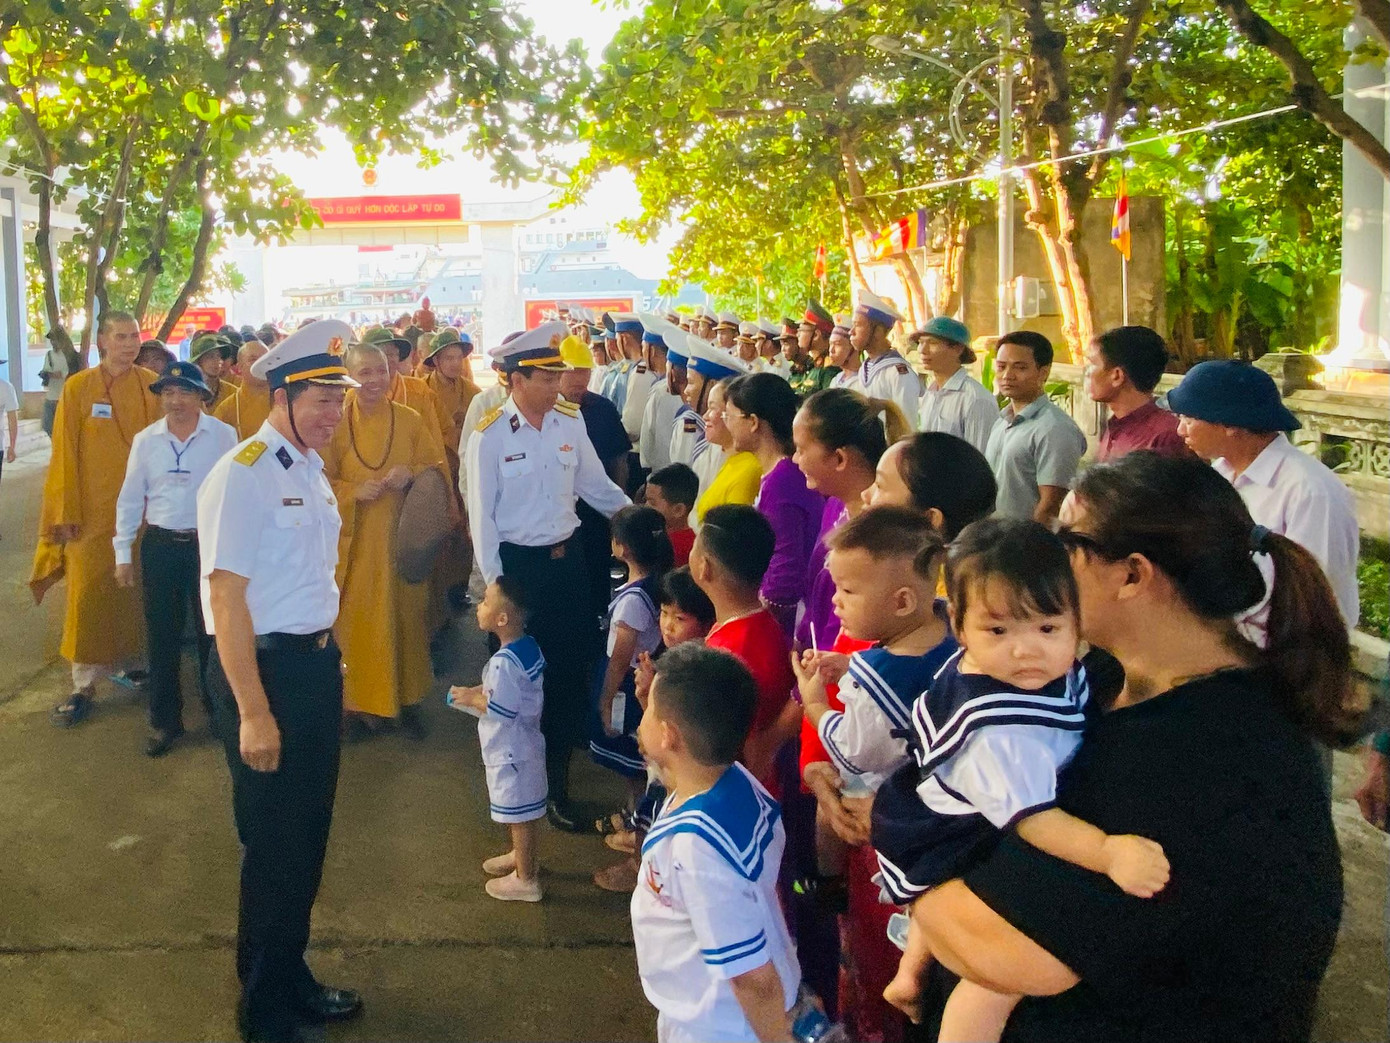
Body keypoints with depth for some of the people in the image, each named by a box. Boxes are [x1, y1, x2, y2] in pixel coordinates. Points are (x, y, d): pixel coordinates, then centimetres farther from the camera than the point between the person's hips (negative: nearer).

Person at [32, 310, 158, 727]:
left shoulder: (152, 386, 1)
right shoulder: (77, 387, -3)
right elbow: (65, 453, -3)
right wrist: (66, 512, -6)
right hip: (93, 511, -1)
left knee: (139, 590, 11)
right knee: (88, 595, 0)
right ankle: (84, 686, 8)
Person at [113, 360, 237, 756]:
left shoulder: (224, 436, -6)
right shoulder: (145, 440, 2)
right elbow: (130, 498, 7)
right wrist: (123, 553, 5)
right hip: (160, 545, 2)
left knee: (212, 632, 8)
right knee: (162, 635, 9)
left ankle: (218, 709, 26)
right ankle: (165, 720, 22)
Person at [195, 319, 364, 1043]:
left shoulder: (312, 471, 9)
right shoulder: (242, 476, -18)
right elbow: (226, 598, -21)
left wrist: (328, 659, 12)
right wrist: (253, 712, -22)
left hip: (317, 663, 8)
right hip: (264, 668, -8)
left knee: (309, 834, 20)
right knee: (272, 845, 6)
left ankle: (293, 981, 41)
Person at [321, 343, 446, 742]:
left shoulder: (410, 420, 3)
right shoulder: (335, 423, -3)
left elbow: (440, 468, 6)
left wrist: (412, 473, -13)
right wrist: (353, 490, -17)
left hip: (401, 538, 2)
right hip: (353, 543, -2)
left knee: (404, 618, 8)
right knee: (355, 621, 1)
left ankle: (407, 699, 23)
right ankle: (357, 702, 17)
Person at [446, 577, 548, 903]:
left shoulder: (503, 661, -30)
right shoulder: (529, 645, -1)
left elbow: (500, 711, -27)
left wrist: (470, 698, -13)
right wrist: (479, 692, 5)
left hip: (510, 751, -9)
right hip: (523, 743, 9)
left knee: (518, 813, 6)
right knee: (523, 810, 26)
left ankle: (526, 879, 20)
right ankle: (522, 856, 44)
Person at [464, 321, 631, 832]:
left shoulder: (570, 422, 0)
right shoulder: (490, 435, -11)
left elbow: (596, 484, 9)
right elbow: (482, 514, -8)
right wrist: (494, 583, -9)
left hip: (568, 557, 4)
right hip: (518, 563, -4)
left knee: (570, 668, 10)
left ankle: (557, 777, 26)